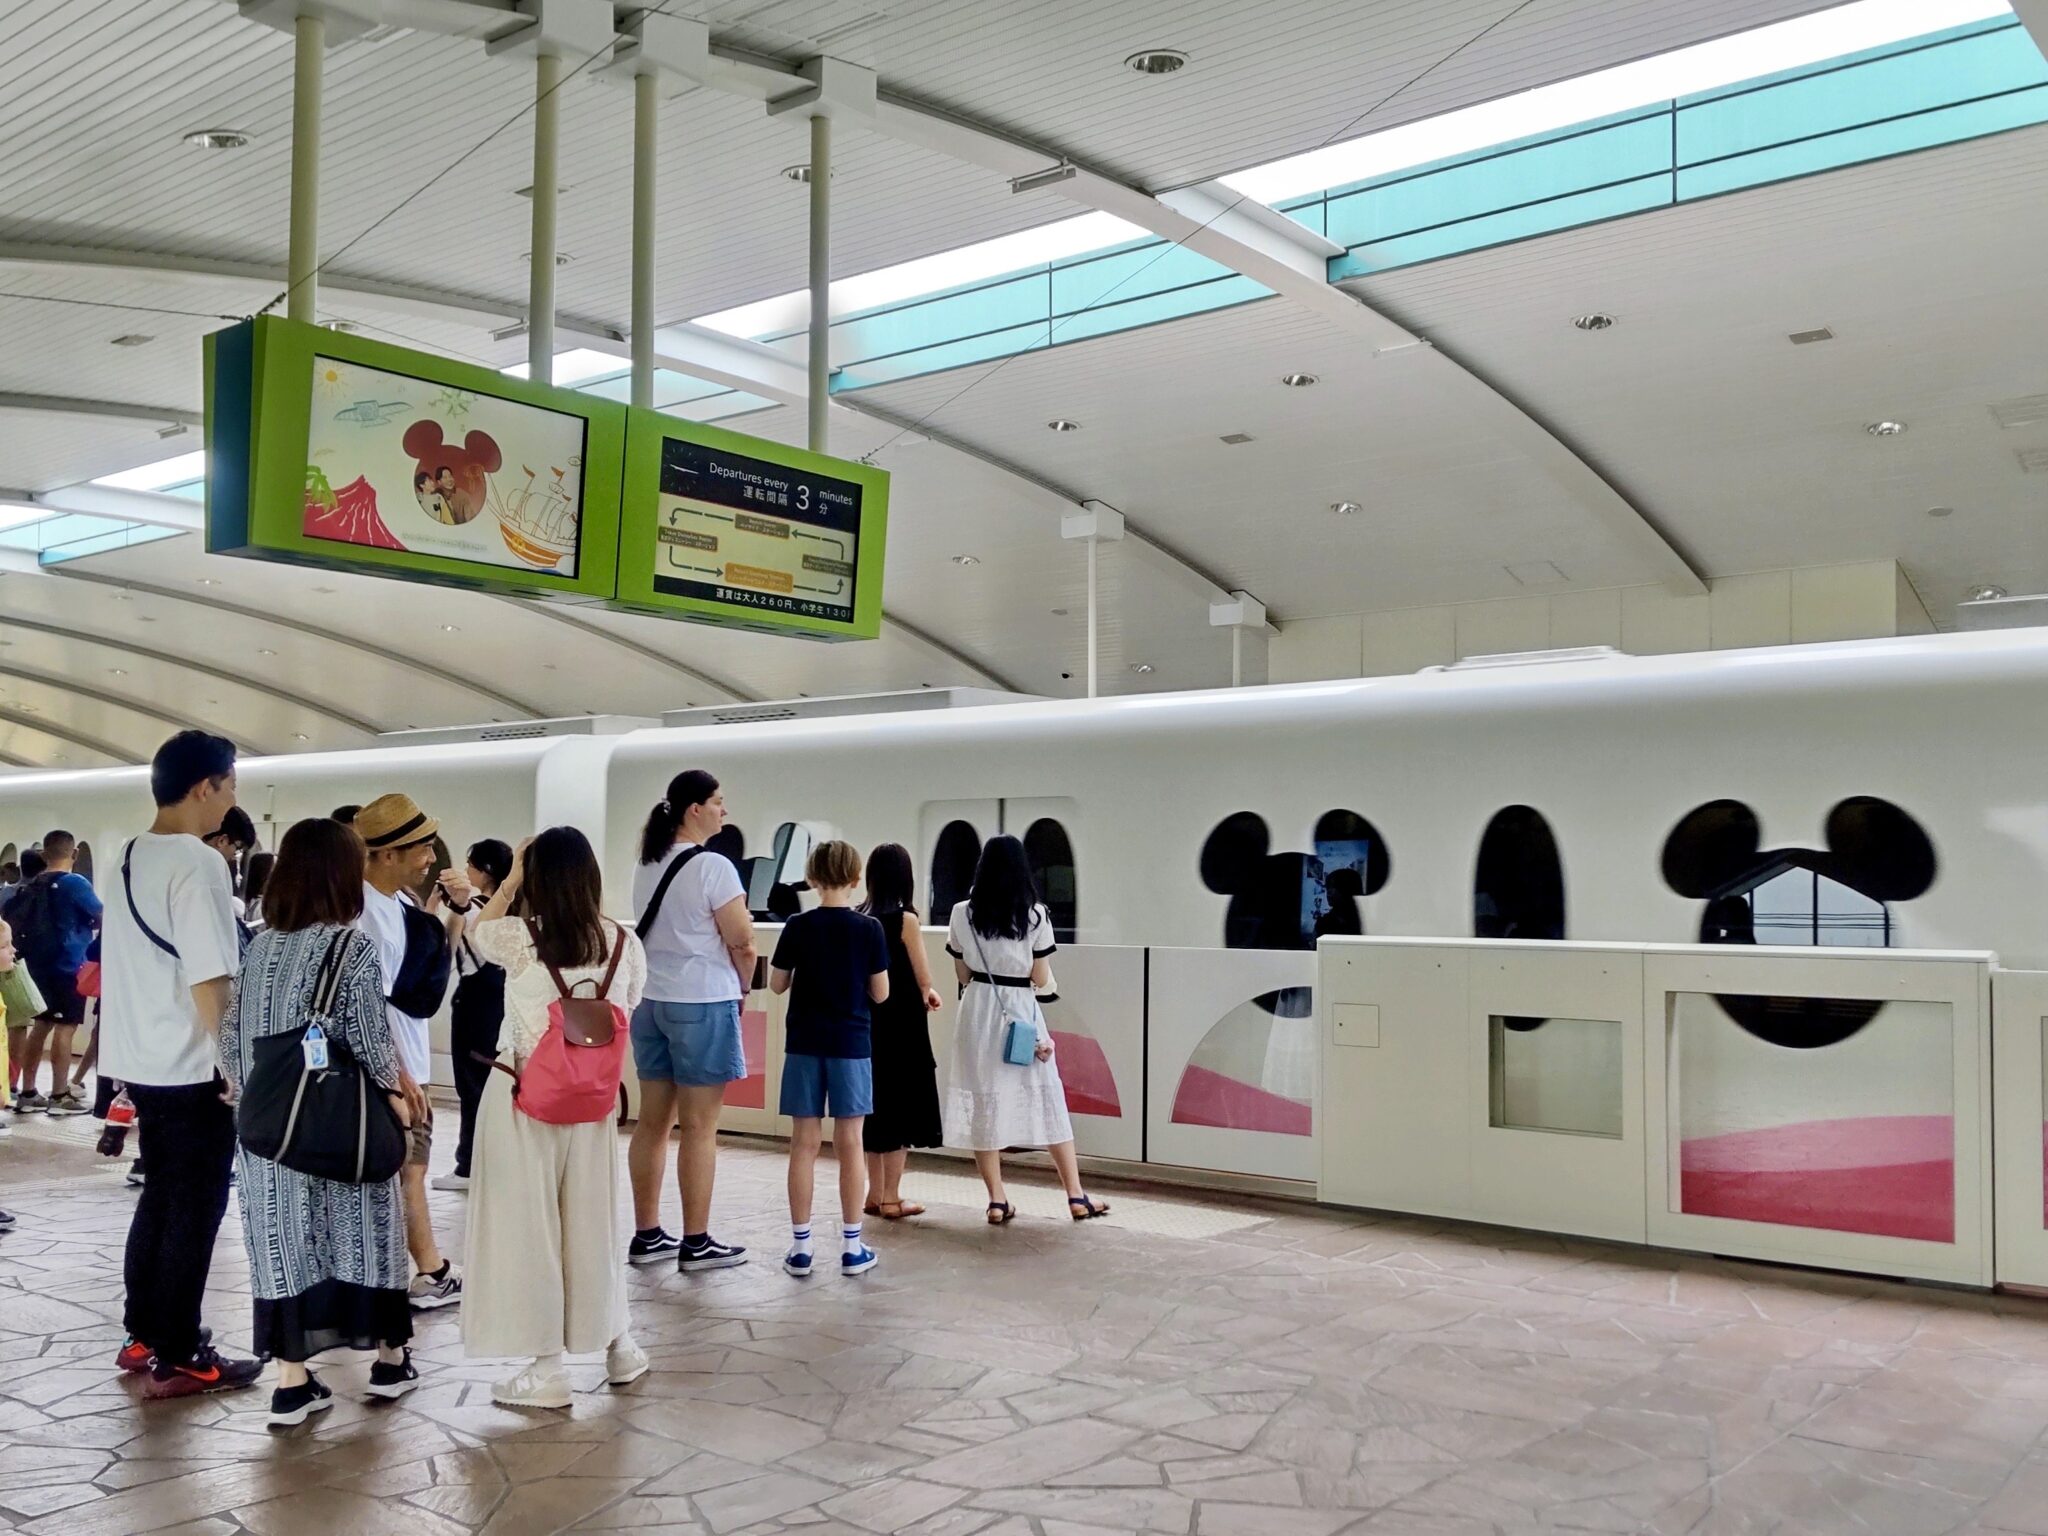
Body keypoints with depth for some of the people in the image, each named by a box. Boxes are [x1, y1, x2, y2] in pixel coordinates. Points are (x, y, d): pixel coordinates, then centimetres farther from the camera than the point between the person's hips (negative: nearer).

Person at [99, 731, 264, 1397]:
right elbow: (209, 978, -23)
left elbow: (138, 962, 16)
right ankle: (177, 1358, 8)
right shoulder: (198, 863, -18)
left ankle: (144, 1333, 28)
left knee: (162, 1193, 19)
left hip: (142, 1060, 9)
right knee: (196, 1207, 1)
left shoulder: (128, 858, 10)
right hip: (192, 1067, -9)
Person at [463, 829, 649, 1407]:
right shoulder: (625, 944, -5)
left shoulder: (518, 938, -12)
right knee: (592, 1220, 18)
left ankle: (547, 1370, 11)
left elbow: (476, 933, 10)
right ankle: (618, 1347, 31)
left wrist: (510, 881, 17)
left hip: (522, 1099, -3)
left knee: (526, 1223, 6)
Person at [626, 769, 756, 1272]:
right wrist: (743, 985, 7)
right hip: (703, 1004, -7)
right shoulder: (713, 867, -14)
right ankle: (696, 1243, 7)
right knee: (699, 1128, 0)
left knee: (652, 1122, 11)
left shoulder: (647, 866, 9)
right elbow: (742, 943, -13)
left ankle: (647, 1236, 18)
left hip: (651, 1001, 7)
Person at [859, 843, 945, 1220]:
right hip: (901, 1022, -6)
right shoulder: (905, 919, -13)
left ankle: (875, 1194, 23)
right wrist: (929, 993, 13)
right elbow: (923, 979, -10)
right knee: (901, 1103, 4)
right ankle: (891, 1198, 8)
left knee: (876, 1103, 15)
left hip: (869, 1020, 6)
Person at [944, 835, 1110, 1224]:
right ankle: (1076, 1196, 12)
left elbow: (962, 975, 5)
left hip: (978, 1011, 1)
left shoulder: (963, 914, -2)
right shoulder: (1034, 915, -8)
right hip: (1021, 1013, -1)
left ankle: (997, 1201, 9)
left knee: (983, 1103, 8)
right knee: (1047, 1102, 8)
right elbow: (1041, 979, -4)